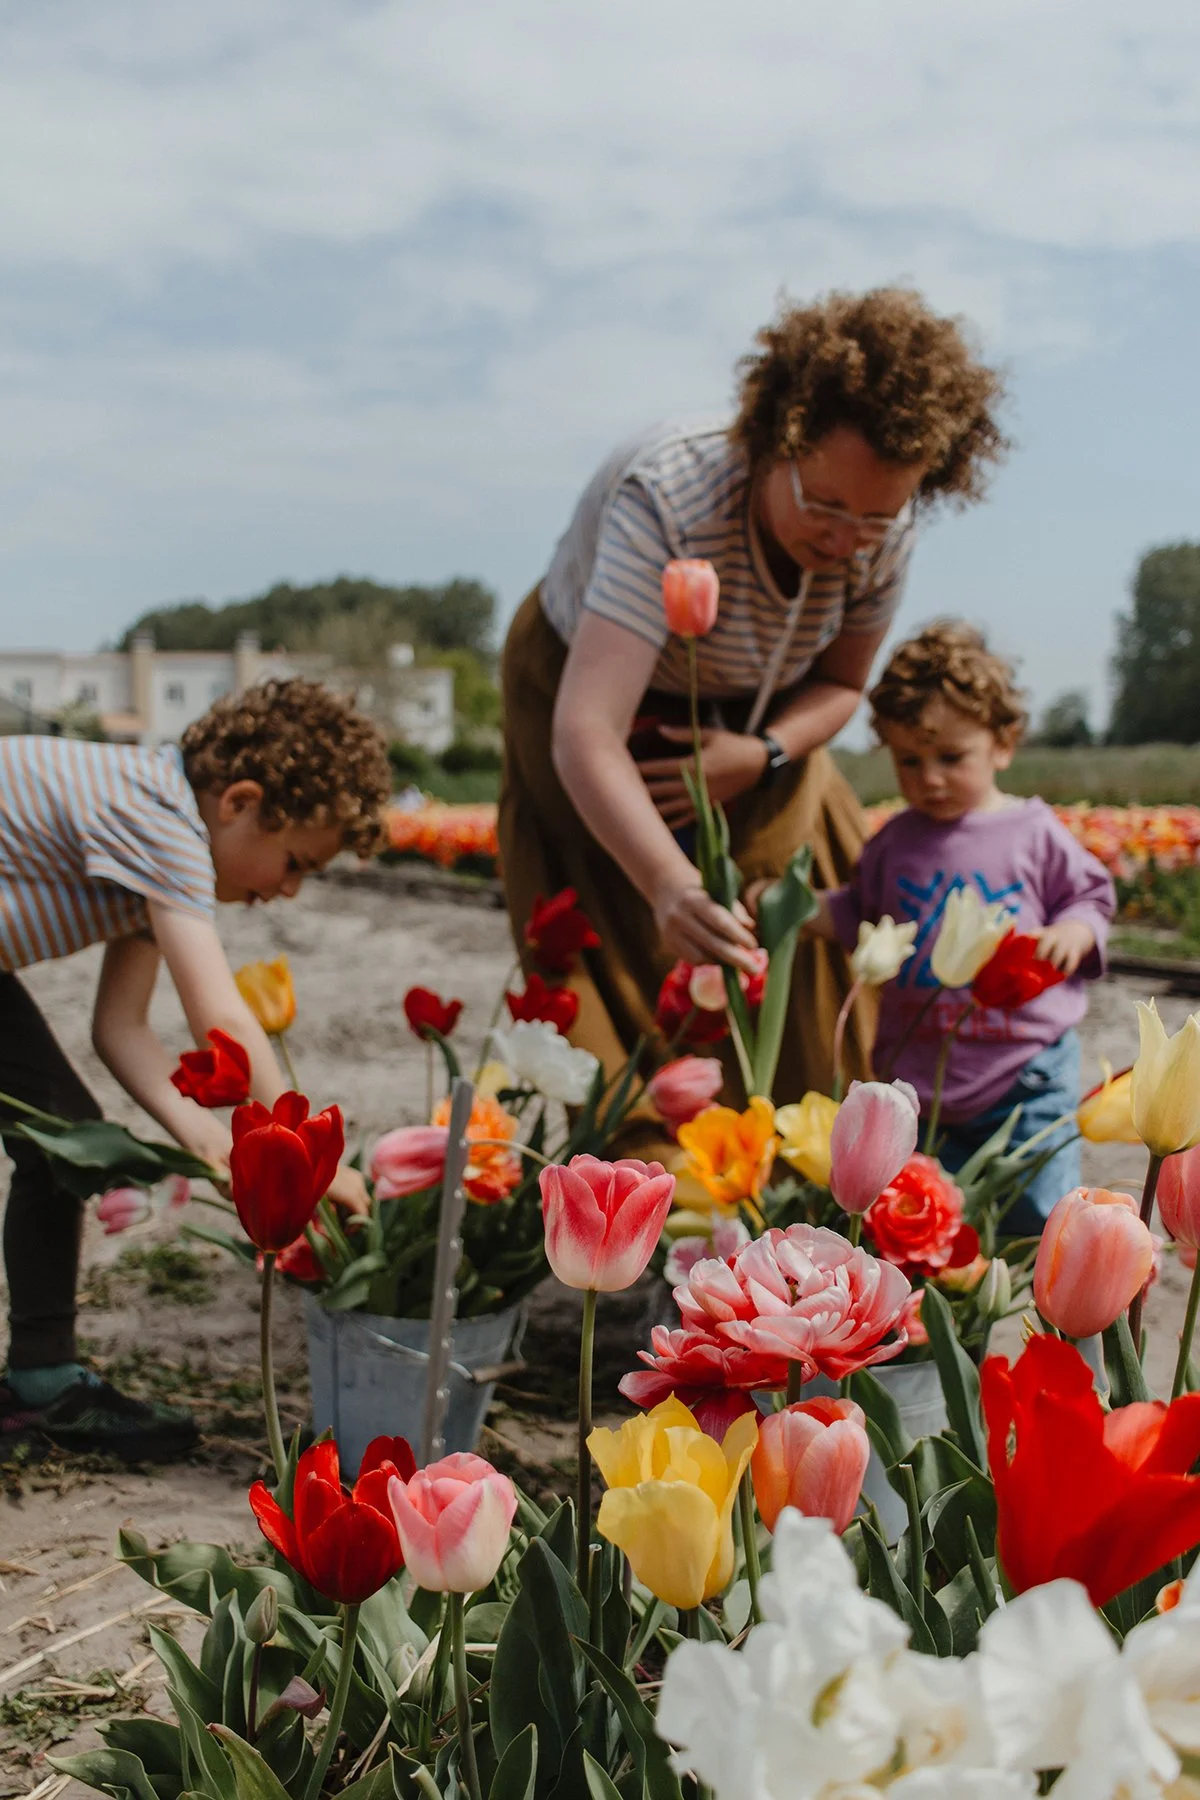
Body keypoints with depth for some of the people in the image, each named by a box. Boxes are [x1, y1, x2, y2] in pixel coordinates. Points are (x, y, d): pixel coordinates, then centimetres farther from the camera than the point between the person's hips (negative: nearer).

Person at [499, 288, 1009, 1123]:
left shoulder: (885, 535, -23)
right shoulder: (666, 497, -40)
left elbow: (841, 681, -3)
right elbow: (586, 737, -50)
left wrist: (762, 755, -26)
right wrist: (672, 889, -66)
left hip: (756, 728, 5)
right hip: (593, 690, -4)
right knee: (629, 994, -9)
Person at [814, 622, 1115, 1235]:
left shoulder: (1036, 833, -3)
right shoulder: (895, 841, 4)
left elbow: (1091, 895, 8)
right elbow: (858, 914, 15)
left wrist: (1073, 931, -13)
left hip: (1028, 1074, -2)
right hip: (921, 1078, 2)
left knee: (1037, 1218, -2)